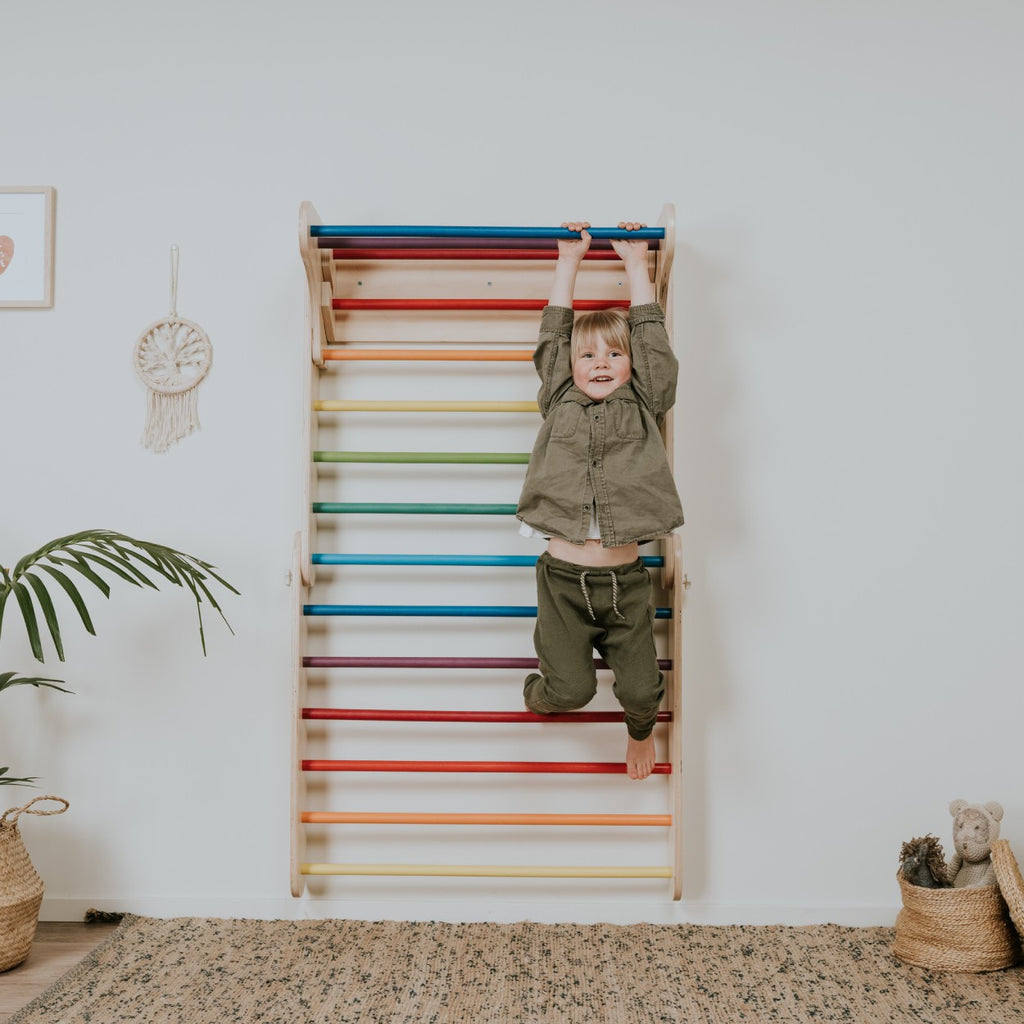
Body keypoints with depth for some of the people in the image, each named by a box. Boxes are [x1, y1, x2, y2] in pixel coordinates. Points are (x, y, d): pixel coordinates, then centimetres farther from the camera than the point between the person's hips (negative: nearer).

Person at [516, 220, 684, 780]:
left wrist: (635, 262, 17)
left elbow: (651, 333, 10)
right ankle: (540, 692, 35)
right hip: (563, 576, 0)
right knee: (571, 688, -3)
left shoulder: (644, 405, 9)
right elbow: (553, 333, 12)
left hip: (624, 580, 1)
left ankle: (640, 730, 40)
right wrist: (569, 260, 19)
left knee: (640, 687, 4)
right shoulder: (559, 401, 9)